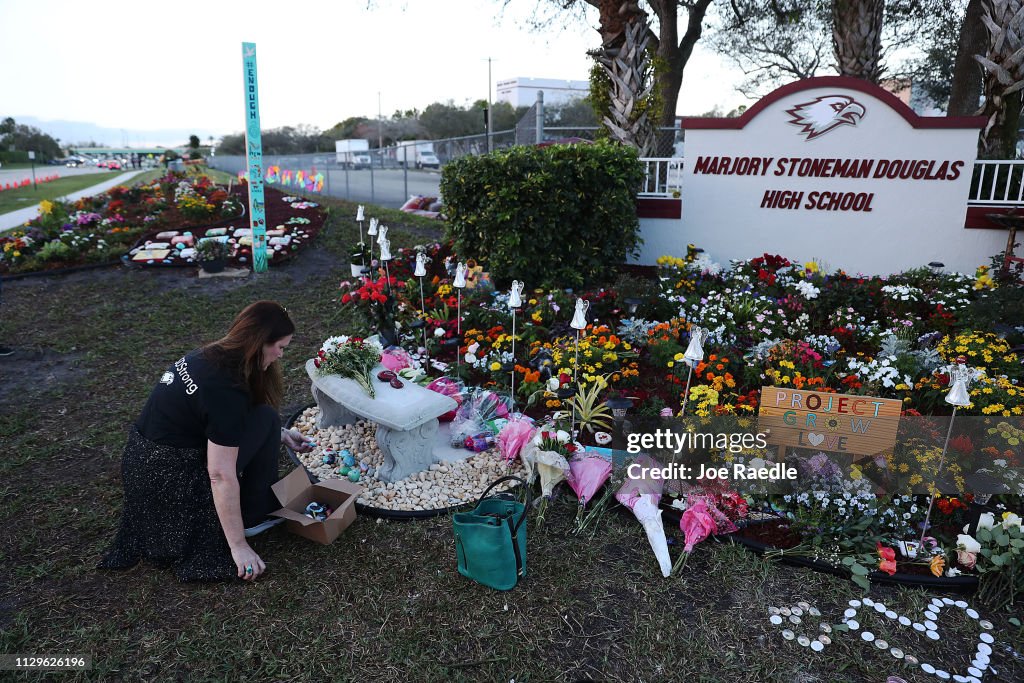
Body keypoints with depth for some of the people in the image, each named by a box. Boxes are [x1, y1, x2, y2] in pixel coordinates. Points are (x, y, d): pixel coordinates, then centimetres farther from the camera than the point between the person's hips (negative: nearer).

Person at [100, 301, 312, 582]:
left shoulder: (210, 355, 1)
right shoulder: (226, 390, -26)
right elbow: (221, 475, -25)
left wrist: (280, 435, 17)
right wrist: (238, 546, -17)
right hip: (169, 483, -9)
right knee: (265, 419, -6)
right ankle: (253, 518, 6)